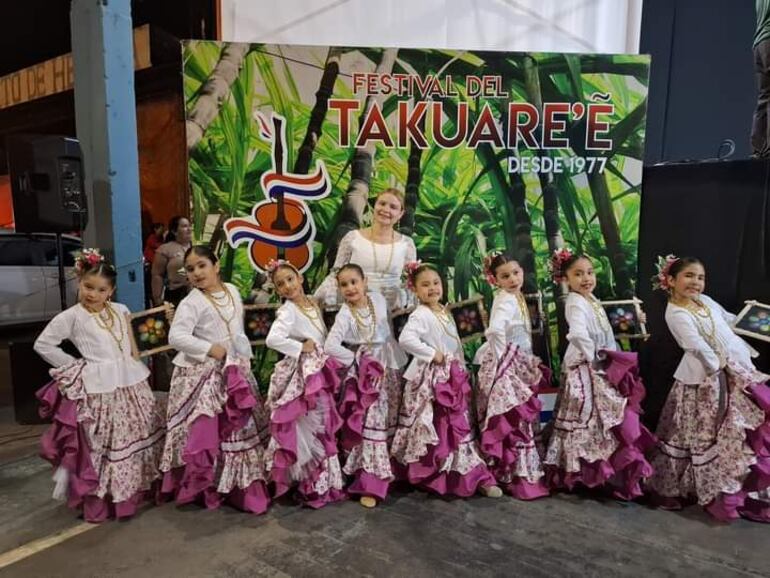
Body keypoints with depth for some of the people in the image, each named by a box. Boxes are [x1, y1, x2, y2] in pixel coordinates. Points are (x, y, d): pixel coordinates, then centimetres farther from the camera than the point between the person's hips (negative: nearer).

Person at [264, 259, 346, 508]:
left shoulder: (312, 305, 10)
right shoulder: (288, 310, -14)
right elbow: (273, 339, -31)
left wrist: (323, 355, 4)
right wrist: (300, 348, -21)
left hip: (319, 372, 8)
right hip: (302, 375, -8)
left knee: (322, 427, 17)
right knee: (309, 430, 0)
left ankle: (322, 479, 33)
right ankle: (313, 485, 15)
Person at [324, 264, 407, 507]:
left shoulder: (378, 299, -1)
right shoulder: (344, 315, -16)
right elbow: (330, 346, -28)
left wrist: (388, 356, 12)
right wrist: (356, 360, -20)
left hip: (390, 365, 5)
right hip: (366, 371, -5)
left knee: (390, 420, 9)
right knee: (372, 423, -7)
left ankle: (383, 473, 24)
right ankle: (371, 483, 3)